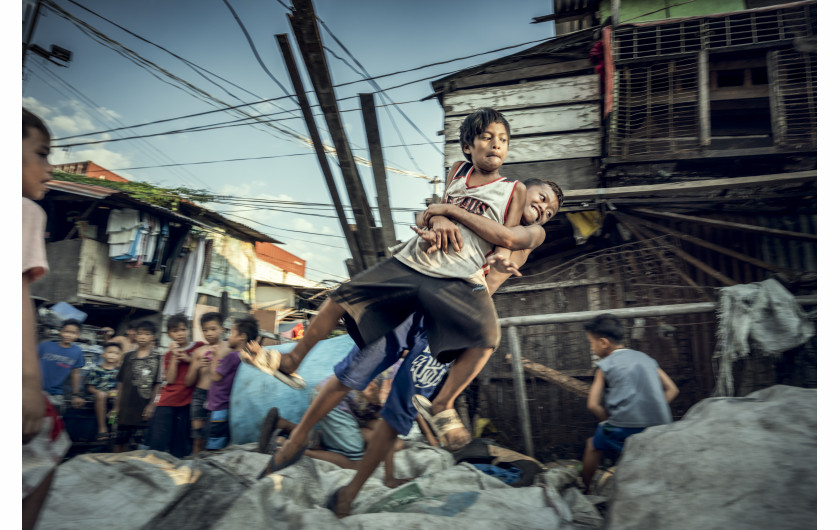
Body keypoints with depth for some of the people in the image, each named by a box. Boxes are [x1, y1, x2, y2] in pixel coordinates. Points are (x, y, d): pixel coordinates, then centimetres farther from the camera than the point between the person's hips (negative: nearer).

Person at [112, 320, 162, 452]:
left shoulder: (157, 357, -2)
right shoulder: (128, 357, 10)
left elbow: (158, 384, -3)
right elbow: (120, 383, 13)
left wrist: (151, 404, -8)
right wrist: (117, 405, 11)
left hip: (143, 407, -4)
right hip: (126, 406, 4)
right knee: (119, 441, 10)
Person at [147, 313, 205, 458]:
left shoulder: (199, 347, 5)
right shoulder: (168, 354, 11)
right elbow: (170, 379, -2)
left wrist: (189, 360, -7)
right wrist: (174, 357, -8)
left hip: (188, 402, -2)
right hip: (167, 402, 2)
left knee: (180, 447, 3)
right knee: (158, 443, -5)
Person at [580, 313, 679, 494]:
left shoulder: (606, 365, 2)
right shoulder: (646, 358, 17)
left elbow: (593, 404, -4)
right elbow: (672, 389, 16)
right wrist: (653, 414, 14)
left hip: (626, 426, -4)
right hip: (659, 426, 5)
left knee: (593, 445, 21)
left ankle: (585, 490, 32)